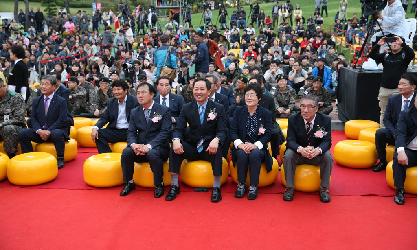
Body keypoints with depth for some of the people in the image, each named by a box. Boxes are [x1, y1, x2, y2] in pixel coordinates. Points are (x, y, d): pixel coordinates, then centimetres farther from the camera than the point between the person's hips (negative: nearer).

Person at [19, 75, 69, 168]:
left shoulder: (61, 101, -4)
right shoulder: (36, 101, 11)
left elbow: (62, 120, -11)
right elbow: (33, 118, 5)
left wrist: (49, 131, -22)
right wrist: (39, 130, -15)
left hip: (55, 131, -4)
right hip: (39, 132, 4)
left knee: (57, 134, -38)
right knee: (23, 133, -19)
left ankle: (60, 159, -18)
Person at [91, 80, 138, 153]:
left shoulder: (134, 101, -3)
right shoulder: (111, 102, 12)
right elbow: (104, 117, 10)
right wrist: (95, 128, -11)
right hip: (115, 131, 5)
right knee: (98, 134, -16)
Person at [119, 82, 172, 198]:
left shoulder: (164, 110, -4)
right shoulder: (134, 112, 11)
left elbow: (165, 132, -13)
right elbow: (131, 132, 5)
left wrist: (149, 146, -26)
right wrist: (134, 144, -19)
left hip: (158, 148, -4)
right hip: (139, 147, 4)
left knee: (153, 153, -36)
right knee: (126, 153, -25)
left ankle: (159, 184, -13)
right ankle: (129, 183, -3)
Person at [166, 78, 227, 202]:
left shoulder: (218, 108, -1)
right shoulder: (186, 108, 4)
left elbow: (222, 131, -8)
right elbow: (178, 129, -1)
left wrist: (216, 140, -32)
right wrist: (176, 140, -26)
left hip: (209, 148, -2)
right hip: (191, 147, 2)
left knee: (218, 150, -34)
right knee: (175, 149, -24)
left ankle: (216, 188, -23)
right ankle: (174, 186, -13)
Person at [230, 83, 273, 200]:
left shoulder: (266, 113, 1)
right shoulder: (238, 111, 6)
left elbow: (268, 134, -6)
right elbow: (233, 131, 1)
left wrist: (255, 145, -22)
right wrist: (239, 144, -19)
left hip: (258, 147, -1)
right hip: (242, 146, 1)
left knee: (254, 154, -34)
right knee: (242, 154, -32)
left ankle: (253, 186, -20)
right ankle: (241, 185, -14)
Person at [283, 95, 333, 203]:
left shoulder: (325, 120, -10)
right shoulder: (293, 119, -11)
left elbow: (327, 141, -15)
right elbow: (290, 140, -16)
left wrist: (318, 150, -40)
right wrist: (301, 149, -40)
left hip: (317, 154, 0)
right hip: (298, 153, 0)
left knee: (328, 156, -29)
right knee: (288, 155, -30)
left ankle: (324, 189, -11)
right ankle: (289, 188, -16)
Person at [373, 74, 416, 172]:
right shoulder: (393, 99, 0)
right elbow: (386, 119, 2)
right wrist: (395, 134, -14)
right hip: (395, 132, 3)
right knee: (380, 133, -25)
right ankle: (382, 162, -8)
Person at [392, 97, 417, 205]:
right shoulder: (405, 114, 5)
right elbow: (401, 133, -12)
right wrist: (401, 151, -29)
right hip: (410, 151, -1)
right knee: (398, 158, -31)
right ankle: (399, 191, -22)